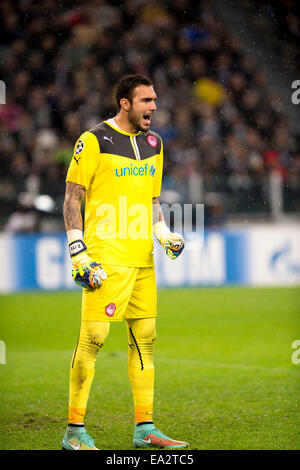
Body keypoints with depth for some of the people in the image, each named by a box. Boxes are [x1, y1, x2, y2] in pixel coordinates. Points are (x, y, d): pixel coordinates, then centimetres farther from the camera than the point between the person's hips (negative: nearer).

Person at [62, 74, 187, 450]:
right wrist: (78, 252, -11)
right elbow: (72, 198, -4)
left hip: (142, 259, 7)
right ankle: (75, 432, -2)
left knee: (144, 338, 8)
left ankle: (144, 429, 15)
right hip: (105, 258, -7)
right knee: (93, 338, -9)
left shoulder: (153, 144, 15)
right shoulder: (93, 141, -5)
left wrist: (164, 234, 7)